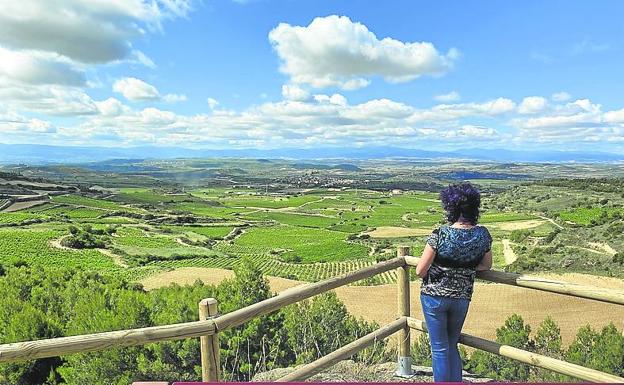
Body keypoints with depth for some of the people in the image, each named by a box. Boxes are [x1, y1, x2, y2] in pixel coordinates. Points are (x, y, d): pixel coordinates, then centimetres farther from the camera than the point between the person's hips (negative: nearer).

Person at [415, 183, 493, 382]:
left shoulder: (440, 234, -21)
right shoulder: (483, 234, -8)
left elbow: (420, 270, -16)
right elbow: (486, 265, 9)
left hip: (434, 295, -4)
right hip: (462, 298, 4)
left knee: (440, 349, 10)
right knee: (452, 346, 23)